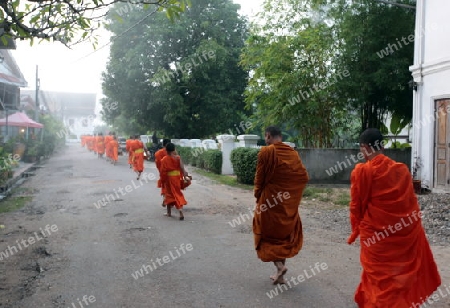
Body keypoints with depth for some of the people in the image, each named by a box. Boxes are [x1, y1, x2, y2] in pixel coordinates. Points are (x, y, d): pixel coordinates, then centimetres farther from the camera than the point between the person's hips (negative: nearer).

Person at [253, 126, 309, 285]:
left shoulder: (266, 151, -12)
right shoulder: (293, 153, 2)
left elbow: (259, 178, -11)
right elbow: (304, 176, 1)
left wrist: (258, 196, 3)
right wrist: (292, 192, 11)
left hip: (269, 200, -5)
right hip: (288, 203, 5)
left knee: (267, 233, 12)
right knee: (284, 233, 16)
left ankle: (279, 265, -5)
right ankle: (280, 275, 19)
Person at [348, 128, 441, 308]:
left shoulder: (361, 171, -14)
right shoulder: (402, 169, -1)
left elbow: (357, 205, -8)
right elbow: (411, 202, 7)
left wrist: (356, 230, 7)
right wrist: (413, 225, 20)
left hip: (375, 233, -5)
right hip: (405, 231, 5)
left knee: (379, 275, 11)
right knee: (401, 272, 24)